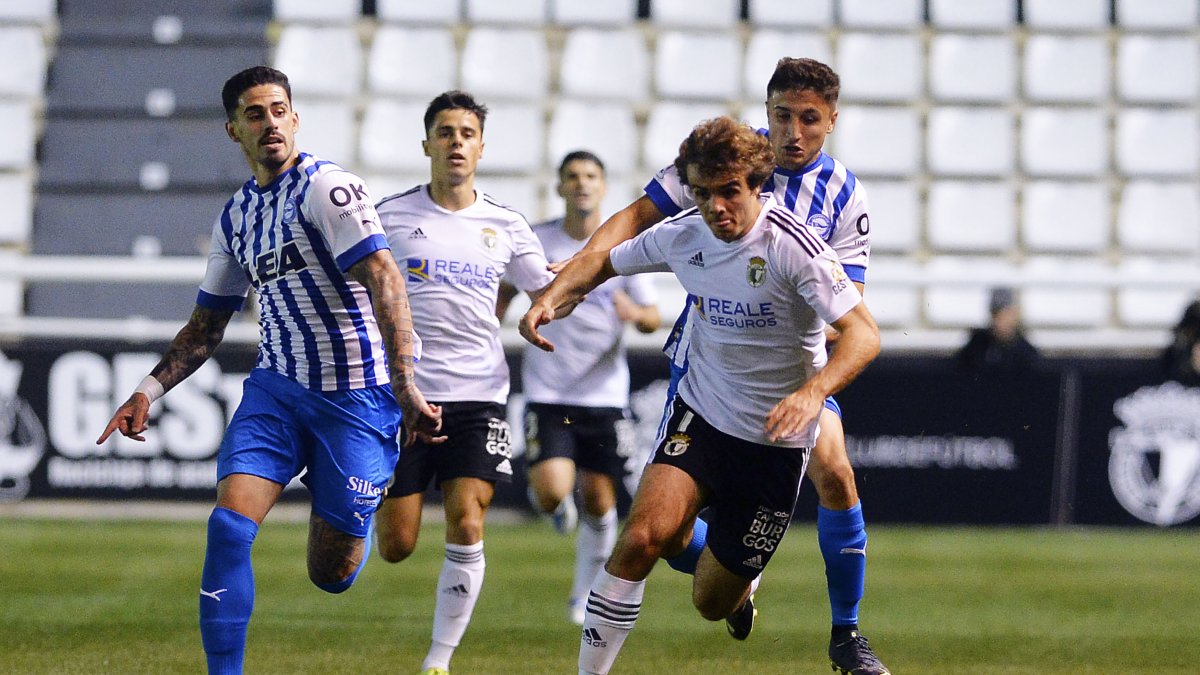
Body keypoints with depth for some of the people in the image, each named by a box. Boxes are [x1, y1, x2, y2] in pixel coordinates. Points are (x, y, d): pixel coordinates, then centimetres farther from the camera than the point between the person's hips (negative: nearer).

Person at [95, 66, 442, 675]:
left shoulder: (327, 187, -12)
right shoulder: (236, 216, 11)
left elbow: (384, 281, -22)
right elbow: (207, 325, 21)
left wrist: (404, 388, -32)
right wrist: (149, 391, 9)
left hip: (357, 395, -5)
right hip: (276, 389, 5)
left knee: (332, 574, 2)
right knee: (229, 525, -16)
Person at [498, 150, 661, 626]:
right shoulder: (536, 243, -2)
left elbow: (652, 318, 2)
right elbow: (504, 291, 13)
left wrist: (635, 314, -20)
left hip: (604, 395, 1)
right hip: (547, 394, -1)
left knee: (599, 501, 4)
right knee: (552, 491, -19)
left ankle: (585, 595, 25)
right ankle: (558, 505, 20)